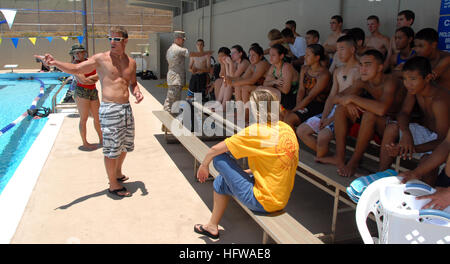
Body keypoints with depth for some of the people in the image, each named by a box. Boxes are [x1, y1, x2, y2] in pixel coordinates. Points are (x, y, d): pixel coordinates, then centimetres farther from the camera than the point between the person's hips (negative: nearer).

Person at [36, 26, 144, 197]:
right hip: (110, 110, -6)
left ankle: (117, 173, 42)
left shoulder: (131, 62, 11)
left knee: (125, 145, 18)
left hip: (126, 108, 6)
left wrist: (137, 93, 1)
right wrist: (55, 63, -23)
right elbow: (75, 69, -7)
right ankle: (113, 185, 15)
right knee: (112, 149, 0)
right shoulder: (101, 59, -3)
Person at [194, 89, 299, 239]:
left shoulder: (256, 131, -19)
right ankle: (212, 226, 35)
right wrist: (245, 172, 16)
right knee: (220, 182, 19)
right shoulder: (287, 129, 2)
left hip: (262, 202, -8)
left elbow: (215, 149, -12)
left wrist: (204, 166, 7)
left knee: (219, 157, -4)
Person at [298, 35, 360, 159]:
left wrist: (331, 119, -19)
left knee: (323, 136, -31)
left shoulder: (359, 71, -9)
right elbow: (332, 96, 13)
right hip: (334, 109, 8)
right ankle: (323, 153, 7)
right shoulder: (338, 72, 17)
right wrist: (324, 117, -4)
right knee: (301, 130, 0)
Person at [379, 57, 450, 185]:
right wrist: (406, 133, -32)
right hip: (424, 131, 7)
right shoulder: (415, 88, -8)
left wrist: (413, 149, -40)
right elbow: (403, 113, -11)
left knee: (427, 160, -36)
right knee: (392, 128, -17)